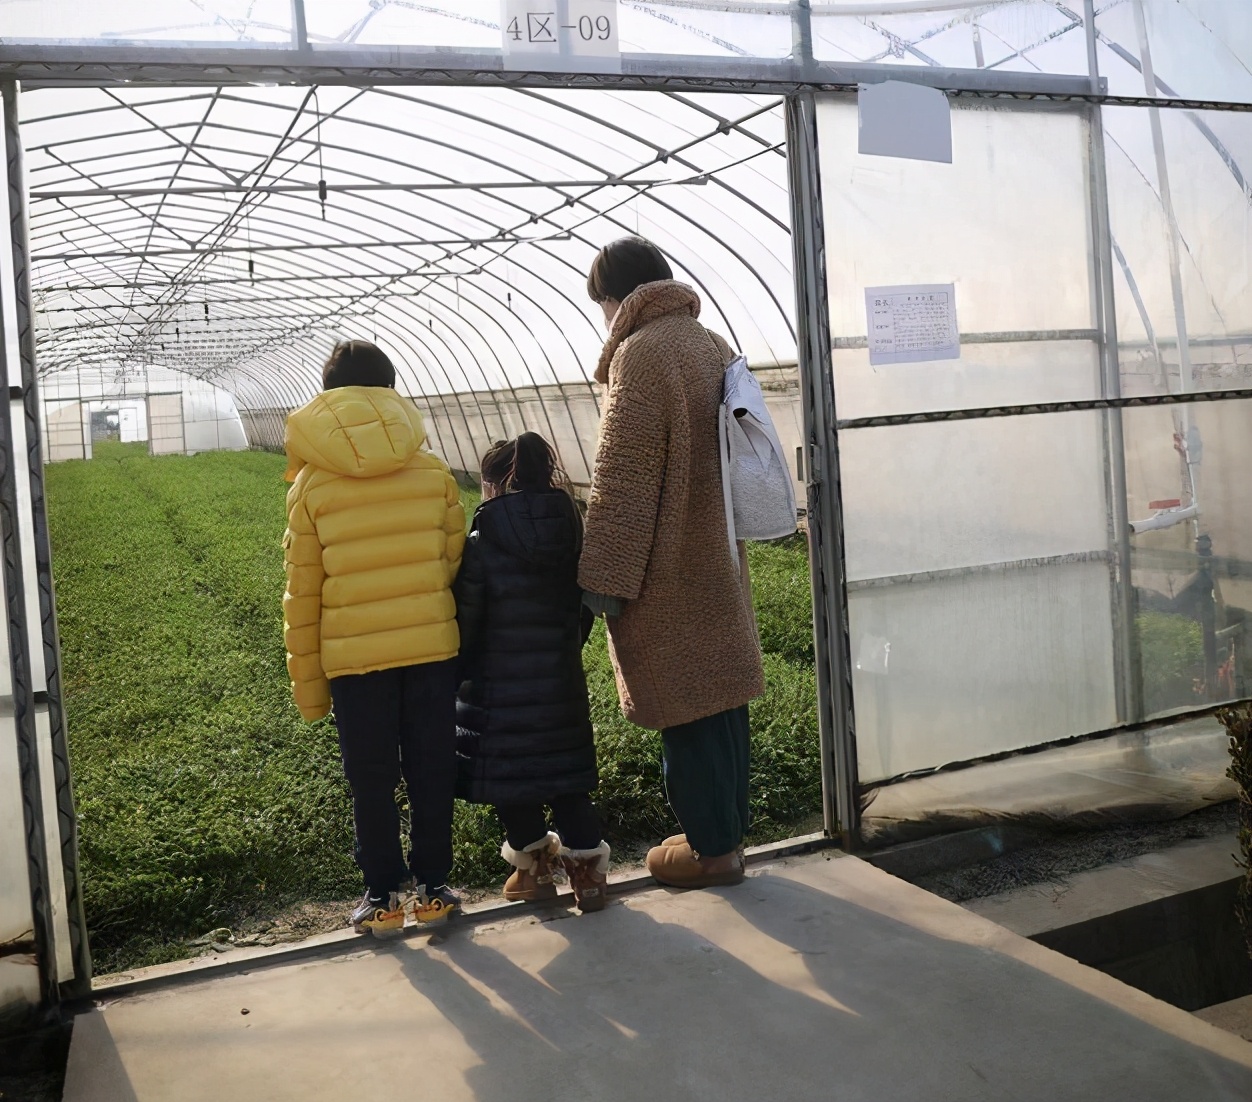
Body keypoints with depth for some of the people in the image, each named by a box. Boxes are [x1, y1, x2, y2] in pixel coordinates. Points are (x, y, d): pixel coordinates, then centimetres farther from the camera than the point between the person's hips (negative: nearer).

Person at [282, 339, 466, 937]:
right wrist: (468, 647, 15)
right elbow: (457, 563, 3)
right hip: (432, 646, 1)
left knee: (371, 781, 12)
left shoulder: (311, 484, -4)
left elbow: (302, 593, -2)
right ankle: (430, 886, 22)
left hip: (354, 659, -1)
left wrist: (307, 682, 6)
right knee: (431, 772, 12)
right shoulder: (434, 472, -1)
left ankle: (383, 895, 21)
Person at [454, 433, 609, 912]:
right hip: (562, 684, 5)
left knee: (508, 773, 11)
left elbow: (465, 621, -10)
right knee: (565, 771, 14)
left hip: (500, 689, -4)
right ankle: (586, 863, 15)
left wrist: (456, 673, 4)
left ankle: (532, 865, 23)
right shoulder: (570, 535, 0)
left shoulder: (481, 545, -14)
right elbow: (584, 609, 8)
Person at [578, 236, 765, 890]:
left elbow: (622, 480, -19)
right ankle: (727, 832, 27)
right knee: (719, 698, 15)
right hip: (718, 561, 8)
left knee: (685, 713, 2)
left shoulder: (642, 352, -15)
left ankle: (711, 848, 13)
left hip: (667, 574, -8)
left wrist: (604, 577, -15)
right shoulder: (712, 346, 11)